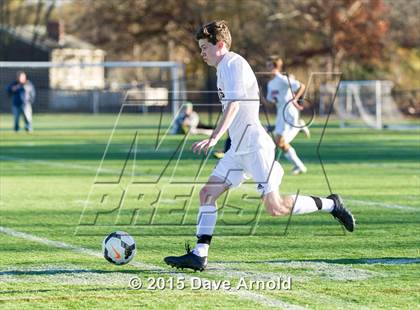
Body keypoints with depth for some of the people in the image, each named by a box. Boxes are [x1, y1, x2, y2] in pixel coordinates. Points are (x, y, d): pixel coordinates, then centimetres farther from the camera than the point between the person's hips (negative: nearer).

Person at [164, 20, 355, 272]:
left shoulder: (233, 64, -12)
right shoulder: (224, 67, 18)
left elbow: (234, 105, -26)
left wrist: (215, 138, -37)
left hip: (256, 147, -10)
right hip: (239, 150, 10)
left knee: (276, 208, -11)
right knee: (208, 193, -1)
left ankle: (330, 204, 7)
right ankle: (199, 255, -4)